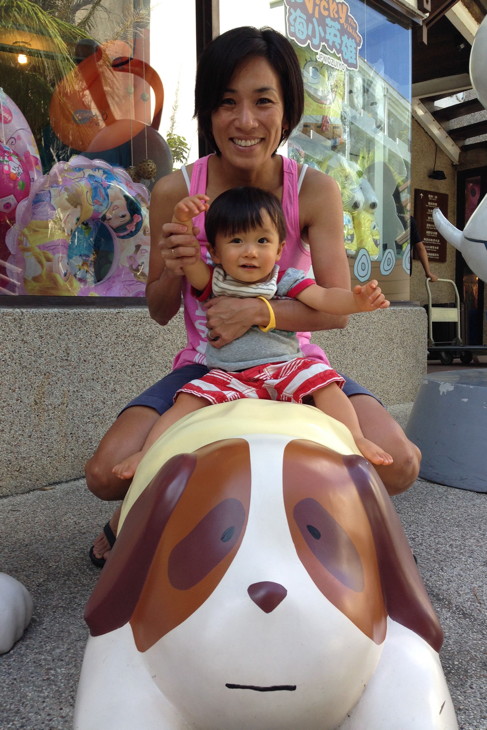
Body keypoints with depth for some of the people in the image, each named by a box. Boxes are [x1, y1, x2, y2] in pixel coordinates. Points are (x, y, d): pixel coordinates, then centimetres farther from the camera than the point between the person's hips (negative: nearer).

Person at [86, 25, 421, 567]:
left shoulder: (315, 191, -8)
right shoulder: (174, 192, -7)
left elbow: (338, 309, -12)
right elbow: (160, 313, 1)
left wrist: (259, 311, -30)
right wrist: (172, 273, -23)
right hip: (204, 366, 0)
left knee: (399, 465, -22)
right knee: (106, 473, -22)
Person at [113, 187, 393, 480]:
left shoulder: (286, 281, 2)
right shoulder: (214, 281, 5)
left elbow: (325, 298, -11)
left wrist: (357, 300, -32)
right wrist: (182, 221, -30)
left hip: (285, 366, 0)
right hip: (228, 376, 0)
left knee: (322, 380, -23)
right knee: (190, 399, -20)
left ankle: (355, 437, -18)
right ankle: (149, 451, -19)